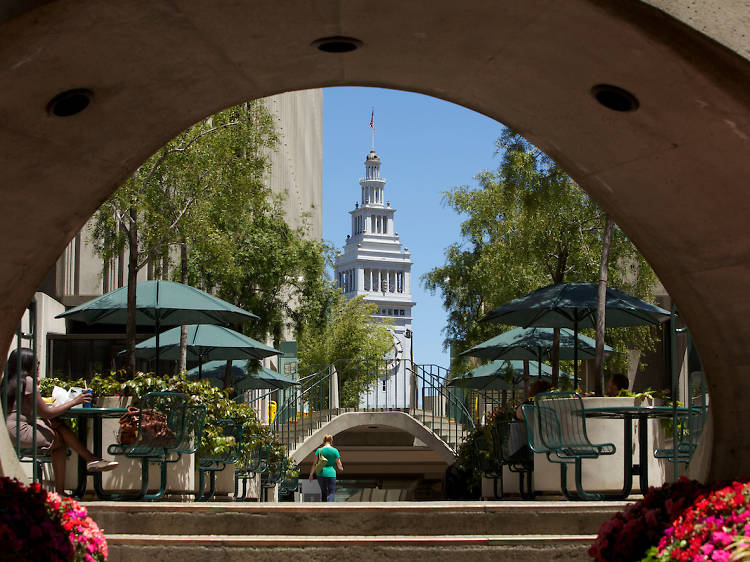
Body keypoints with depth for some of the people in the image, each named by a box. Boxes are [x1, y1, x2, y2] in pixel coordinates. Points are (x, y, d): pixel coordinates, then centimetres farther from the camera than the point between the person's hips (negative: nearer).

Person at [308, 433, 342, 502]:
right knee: (331, 492, 2)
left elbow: (315, 463, -1)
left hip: (321, 473, 2)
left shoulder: (319, 450, -1)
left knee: (323, 491, 19)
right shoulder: (335, 451, -2)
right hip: (331, 473, -2)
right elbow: (339, 464, 2)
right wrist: (341, 469, 24)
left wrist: (311, 474, 4)